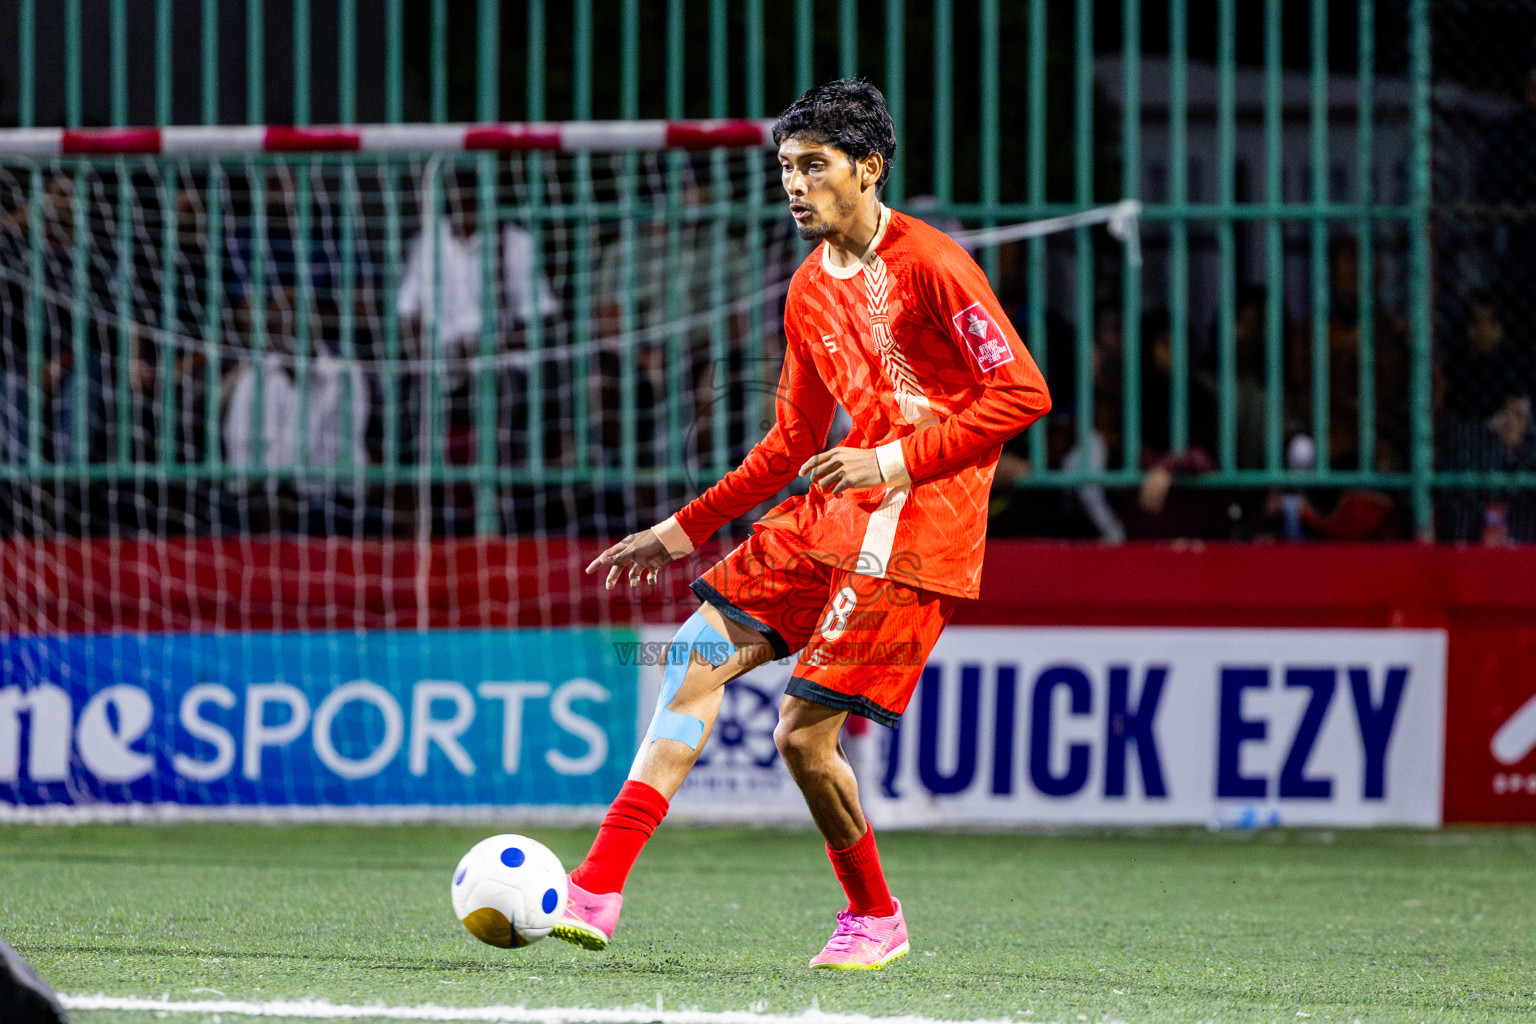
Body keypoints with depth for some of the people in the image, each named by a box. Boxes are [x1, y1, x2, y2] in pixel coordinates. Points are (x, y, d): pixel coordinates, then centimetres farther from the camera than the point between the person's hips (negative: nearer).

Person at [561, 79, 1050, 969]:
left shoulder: (930, 264, -11)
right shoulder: (811, 291, 14)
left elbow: (1023, 393, -16)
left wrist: (896, 461, -21)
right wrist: (691, 526, 19)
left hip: (914, 534, -8)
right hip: (831, 515, 8)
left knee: (804, 734, -11)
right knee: (699, 652, -4)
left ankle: (875, 917, 14)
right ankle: (599, 892, -7)